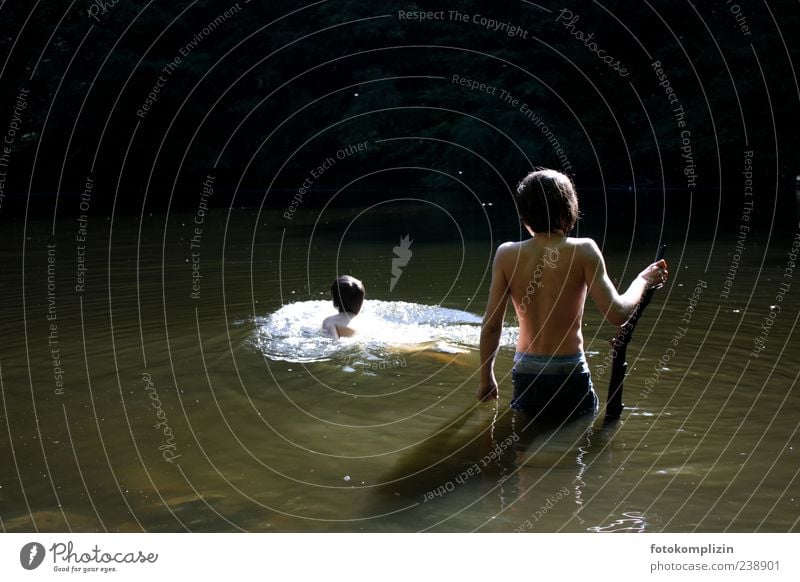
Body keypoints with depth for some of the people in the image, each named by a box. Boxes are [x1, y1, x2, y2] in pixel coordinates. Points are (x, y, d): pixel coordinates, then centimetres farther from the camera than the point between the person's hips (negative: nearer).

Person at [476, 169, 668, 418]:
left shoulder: (507, 255, -3)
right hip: (570, 377, -2)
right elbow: (617, 313, -14)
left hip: (524, 377, 3)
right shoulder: (583, 251, -10)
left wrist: (486, 379, 12)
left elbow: (491, 325, -1)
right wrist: (643, 280, 4)